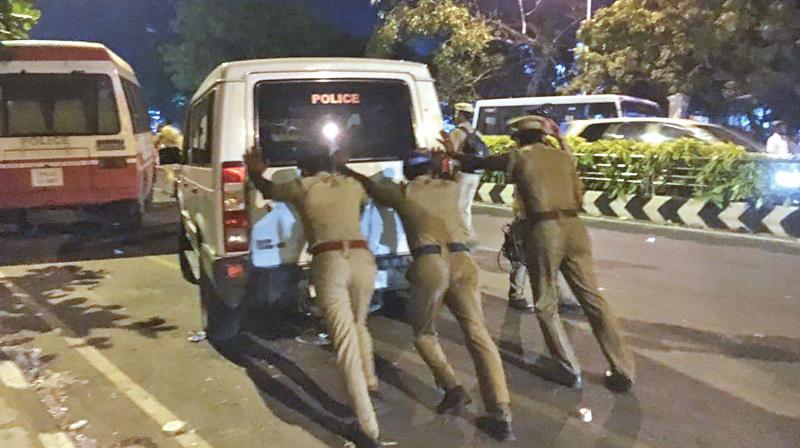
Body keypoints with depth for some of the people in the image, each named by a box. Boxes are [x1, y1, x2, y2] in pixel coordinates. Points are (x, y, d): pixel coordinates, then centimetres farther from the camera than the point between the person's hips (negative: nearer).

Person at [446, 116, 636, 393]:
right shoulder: (563, 156, 17)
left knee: (546, 306, 11)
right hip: (574, 229, 4)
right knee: (592, 299, 8)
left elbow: (479, 163, 19)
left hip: (544, 233, -4)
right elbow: (578, 198, 18)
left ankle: (572, 372, 13)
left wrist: (453, 153, 35)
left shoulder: (518, 158, 6)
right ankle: (624, 371, 10)